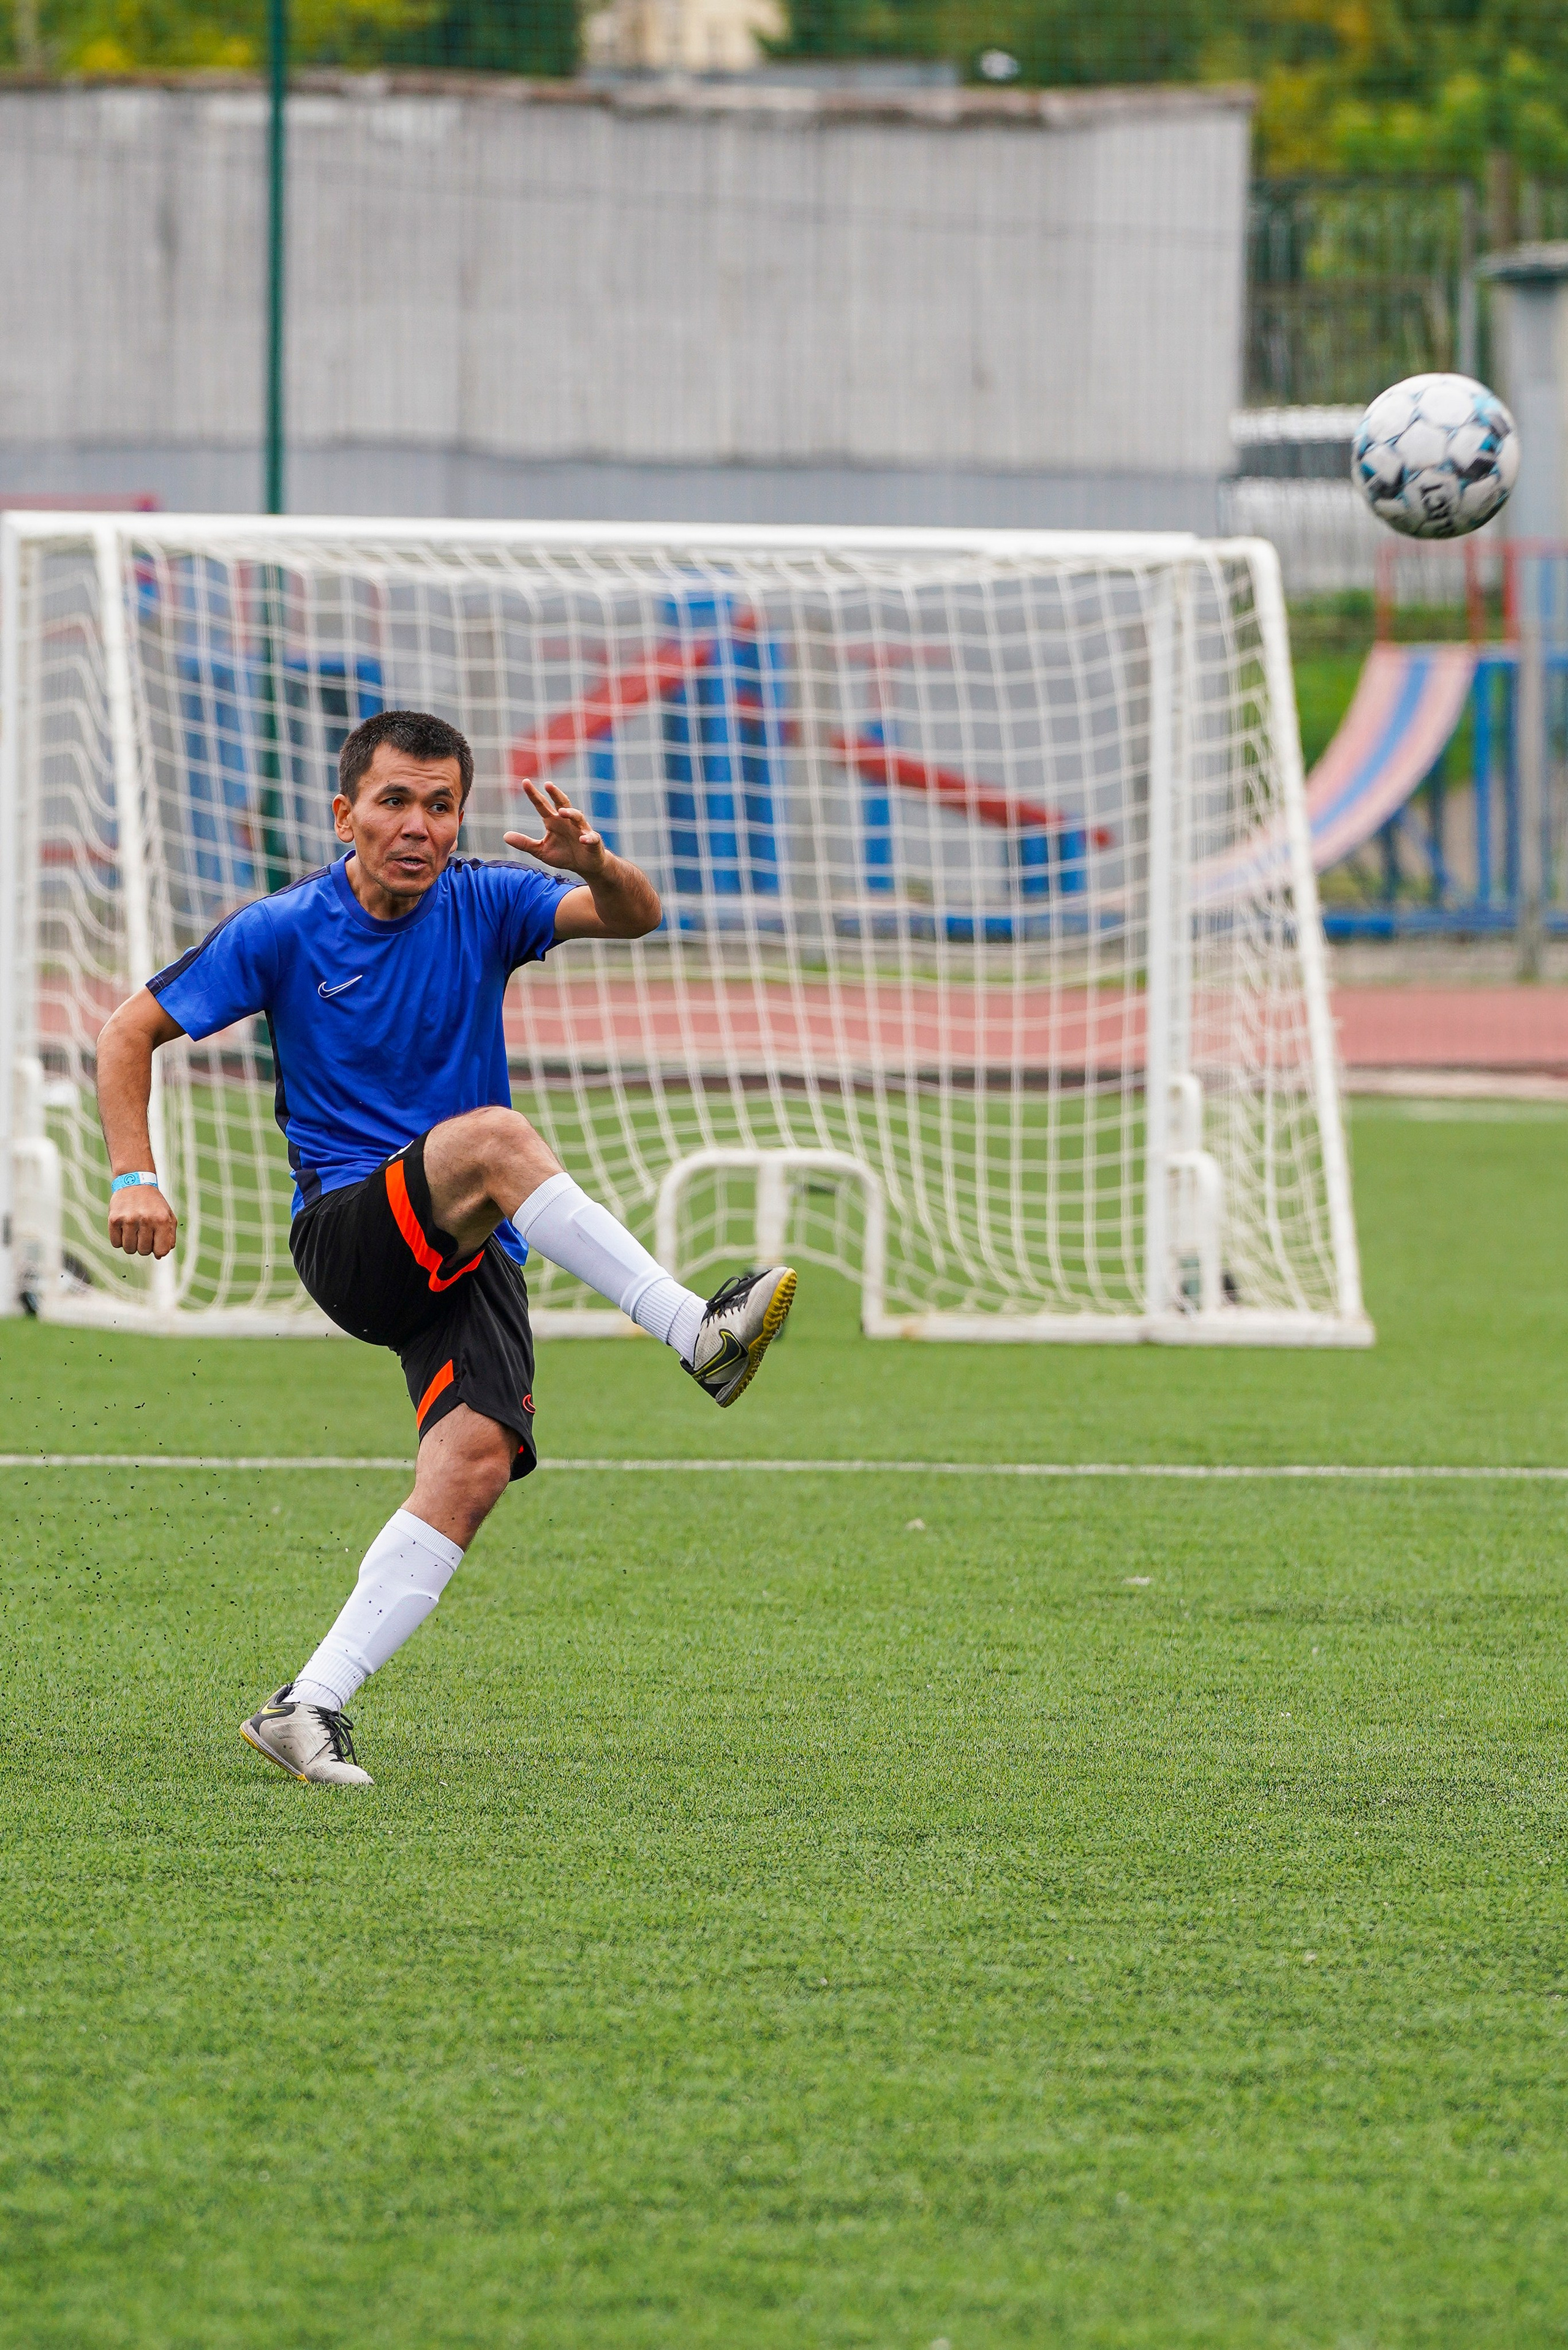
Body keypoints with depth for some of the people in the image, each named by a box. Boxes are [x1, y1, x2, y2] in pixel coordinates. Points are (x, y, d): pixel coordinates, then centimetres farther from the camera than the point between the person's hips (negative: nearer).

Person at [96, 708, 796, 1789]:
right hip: (348, 1235, -3)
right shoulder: (282, 931, -1)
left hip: (470, 1256, 3)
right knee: (494, 1137, -32)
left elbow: (635, 917, -8)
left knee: (478, 1459, -20)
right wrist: (135, 1176, -8)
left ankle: (313, 1705, -18)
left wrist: (595, 865, -31)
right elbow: (132, 1032, 5)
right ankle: (697, 1332, -37)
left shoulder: (481, 905, 5)